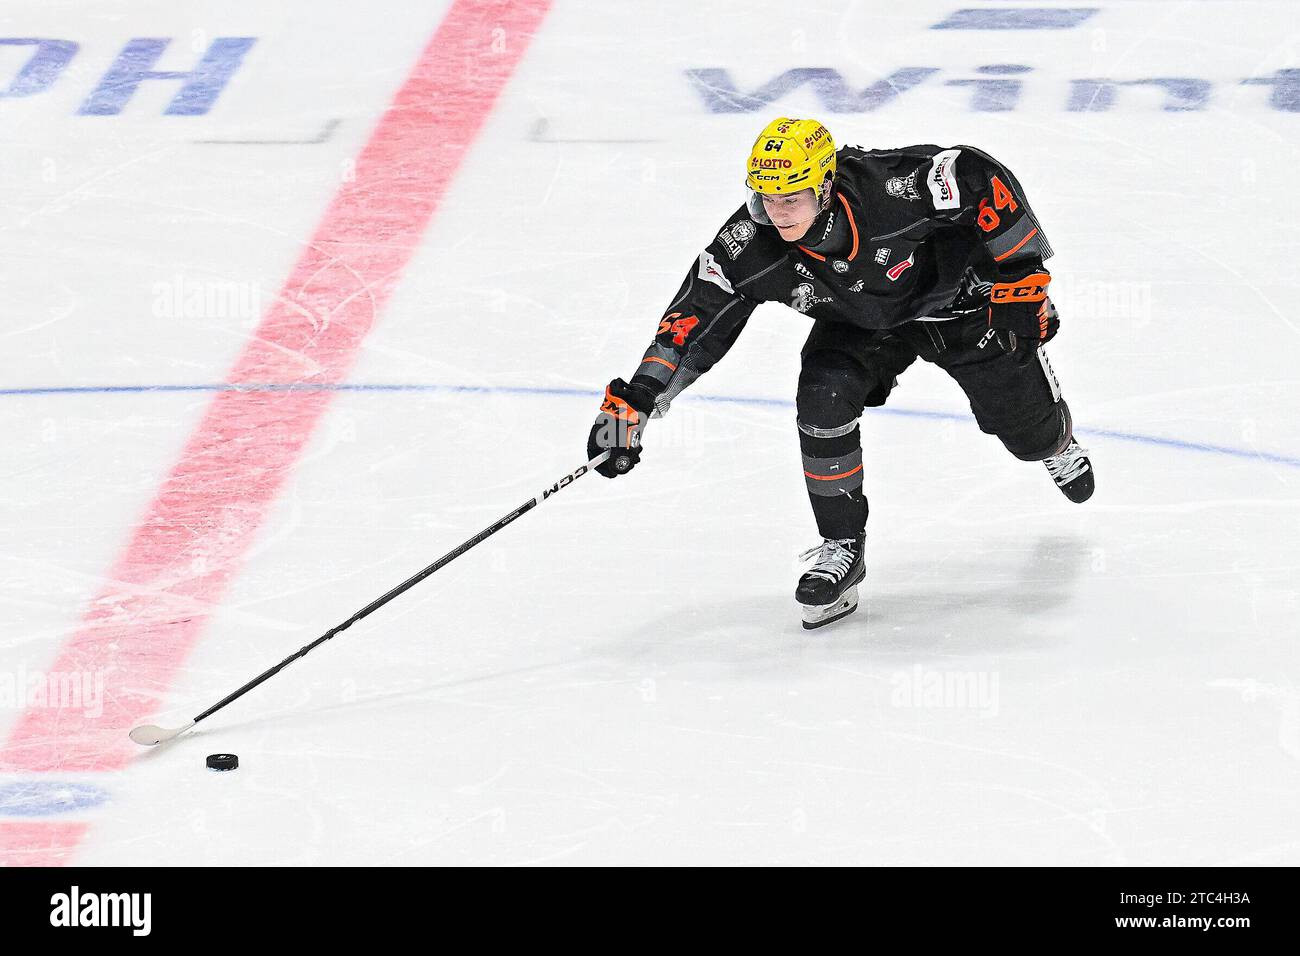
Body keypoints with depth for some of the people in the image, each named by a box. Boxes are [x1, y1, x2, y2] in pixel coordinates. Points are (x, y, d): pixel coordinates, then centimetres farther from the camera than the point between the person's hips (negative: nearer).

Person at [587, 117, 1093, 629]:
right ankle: (842, 546, -4)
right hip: (860, 322, 2)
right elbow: (693, 317, -24)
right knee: (822, 399, -24)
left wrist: (1022, 277, -26)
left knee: (1027, 428, 7)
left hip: (954, 294, -2)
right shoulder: (750, 244, -31)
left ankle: (1057, 442, 48)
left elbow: (983, 178, -30)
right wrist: (633, 400, -31)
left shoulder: (893, 188, -42)